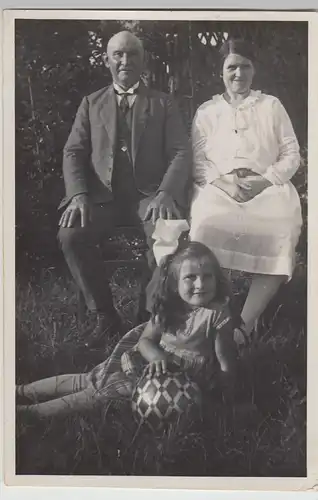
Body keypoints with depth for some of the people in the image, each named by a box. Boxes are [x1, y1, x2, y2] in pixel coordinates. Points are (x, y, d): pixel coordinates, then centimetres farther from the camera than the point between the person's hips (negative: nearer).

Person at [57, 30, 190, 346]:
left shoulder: (163, 104, 12)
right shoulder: (91, 103, 16)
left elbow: (180, 153, 2)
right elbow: (73, 152, 8)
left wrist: (165, 194, -18)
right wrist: (78, 195, -12)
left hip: (149, 194, -1)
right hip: (102, 195, 2)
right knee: (70, 235, -28)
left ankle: (149, 317, -10)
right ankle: (104, 315, -8)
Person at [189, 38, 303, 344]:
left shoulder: (272, 106, 17)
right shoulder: (207, 111, 19)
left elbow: (291, 155, 11)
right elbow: (197, 160, 10)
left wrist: (264, 181, -8)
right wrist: (223, 182, -10)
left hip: (267, 185, 0)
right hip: (220, 186, 0)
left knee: (282, 229, -34)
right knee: (205, 224, -36)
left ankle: (246, 323, -31)